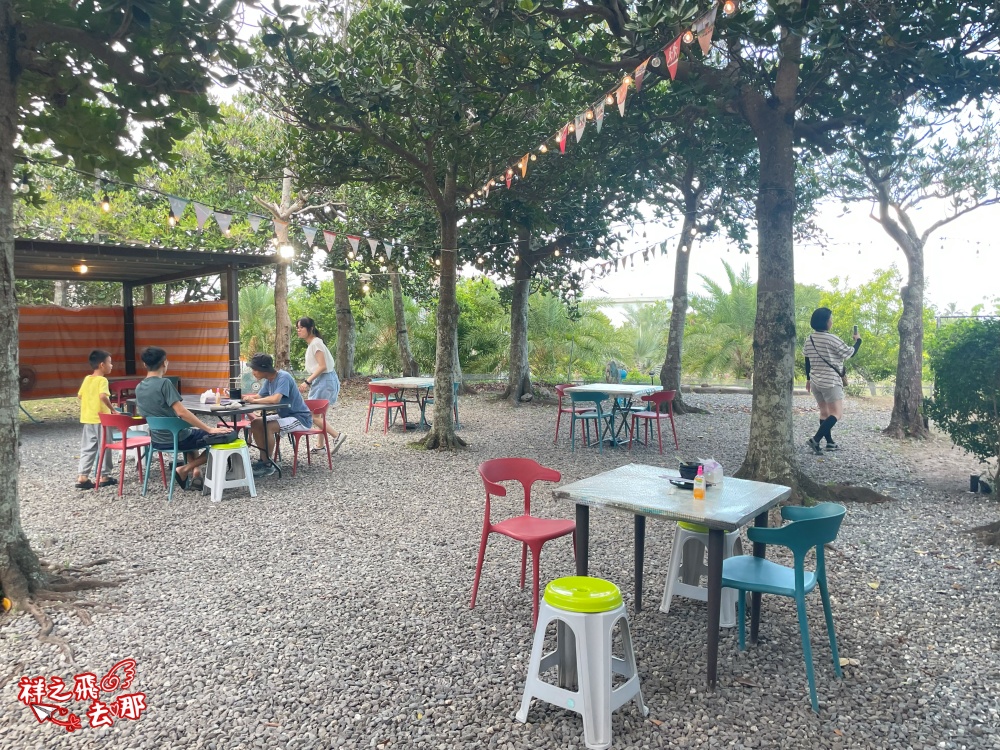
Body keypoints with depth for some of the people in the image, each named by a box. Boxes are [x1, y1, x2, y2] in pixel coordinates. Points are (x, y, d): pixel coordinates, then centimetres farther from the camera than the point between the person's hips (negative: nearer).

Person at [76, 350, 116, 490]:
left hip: (87, 418, 7)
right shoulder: (102, 380, -15)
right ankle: (104, 476, 12)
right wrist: (112, 410, -22)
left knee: (87, 448, 10)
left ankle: (82, 477, 6)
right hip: (101, 419, -7)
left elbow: (79, 395, 16)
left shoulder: (87, 379, 8)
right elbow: (103, 396, -30)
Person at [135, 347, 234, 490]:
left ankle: (194, 472, 18)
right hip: (175, 439, -8)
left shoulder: (139, 388, 4)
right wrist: (210, 429, -26)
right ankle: (184, 469, 1)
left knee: (193, 430, 37)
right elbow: (181, 412, -27)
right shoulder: (164, 383, -19)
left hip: (157, 440, 8)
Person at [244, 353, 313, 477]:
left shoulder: (283, 377, -23)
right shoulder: (269, 380, 4)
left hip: (300, 418, -9)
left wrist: (253, 400, -26)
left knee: (268, 427, -27)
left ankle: (268, 465, -11)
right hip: (285, 415, 9)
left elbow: (275, 399, -36)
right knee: (255, 423, -1)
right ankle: (264, 459, 5)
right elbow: (259, 396, 10)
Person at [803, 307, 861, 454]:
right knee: (837, 413, -5)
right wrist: (858, 340, 13)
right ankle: (816, 439, -18)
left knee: (824, 412, 16)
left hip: (815, 381, 8)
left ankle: (830, 442, 20)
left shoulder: (809, 339, 5)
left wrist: (808, 379, 22)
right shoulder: (831, 339, -16)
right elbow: (850, 353, -5)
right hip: (831, 382, -8)